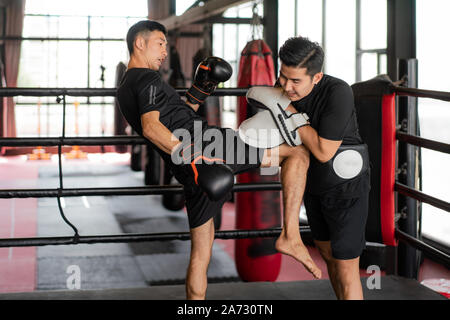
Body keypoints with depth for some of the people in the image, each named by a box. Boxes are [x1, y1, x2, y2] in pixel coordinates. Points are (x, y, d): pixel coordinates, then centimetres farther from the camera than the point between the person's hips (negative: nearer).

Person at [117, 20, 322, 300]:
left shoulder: (124, 92, 27)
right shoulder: (147, 79, -1)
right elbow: (151, 127, -20)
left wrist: (199, 92, 22)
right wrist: (194, 158, -30)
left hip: (188, 173, 9)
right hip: (206, 145, -9)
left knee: (200, 255, 17)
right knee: (298, 153, -3)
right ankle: (290, 236, -17)